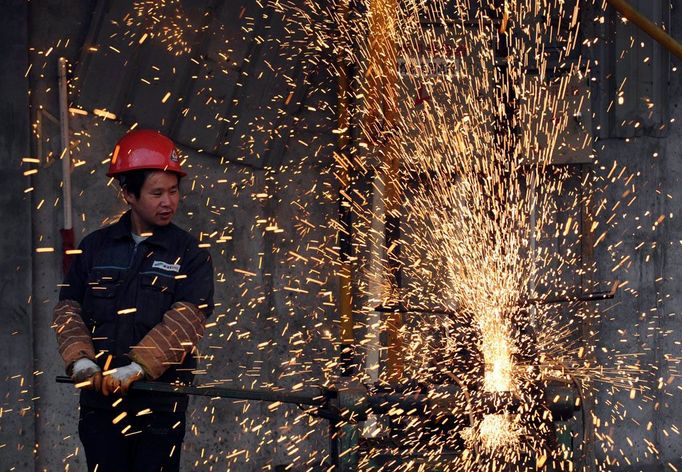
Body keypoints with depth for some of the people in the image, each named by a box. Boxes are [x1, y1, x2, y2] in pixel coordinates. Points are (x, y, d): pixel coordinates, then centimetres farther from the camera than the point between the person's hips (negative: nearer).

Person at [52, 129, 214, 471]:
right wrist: (80, 358, -9)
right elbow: (68, 308, 10)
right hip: (99, 401, 2)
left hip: (161, 403, -2)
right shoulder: (95, 247, 10)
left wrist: (138, 367, -23)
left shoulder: (190, 255, 1)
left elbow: (187, 318, -12)